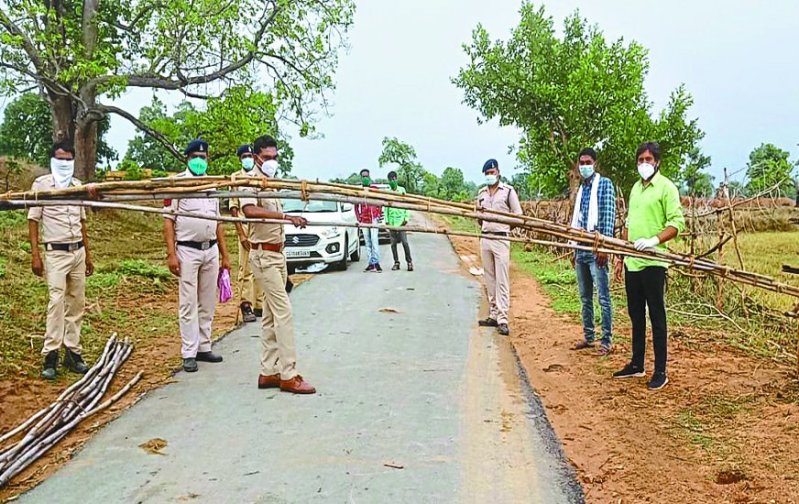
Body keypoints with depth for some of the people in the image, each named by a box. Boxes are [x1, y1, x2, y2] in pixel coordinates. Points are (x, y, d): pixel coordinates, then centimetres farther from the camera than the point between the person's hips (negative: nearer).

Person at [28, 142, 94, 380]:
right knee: (57, 302, -13)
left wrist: (88, 254, 16)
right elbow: (33, 221, -3)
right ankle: (50, 356, -10)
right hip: (56, 253, -5)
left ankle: (72, 352, 12)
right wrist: (35, 255, -10)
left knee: (76, 303, 5)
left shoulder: (77, 185, 12)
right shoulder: (42, 184, -2)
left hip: (78, 252, 5)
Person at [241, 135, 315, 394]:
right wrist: (286, 216, -43)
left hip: (277, 254, 9)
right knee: (283, 312, -11)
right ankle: (288, 375, -8)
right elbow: (250, 210, -33)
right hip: (264, 255, -9)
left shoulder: (271, 184, 16)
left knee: (271, 315, 10)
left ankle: (268, 372, 15)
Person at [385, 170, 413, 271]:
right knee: (393, 243, 4)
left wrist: (406, 218, -1)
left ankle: (409, 261, -1)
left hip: (401, 219, -2)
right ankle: (396, 262, 11)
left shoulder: (402, 190, 6)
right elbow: (386, 207, 12)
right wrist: (386, 220, 4)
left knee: (404, 242, -8)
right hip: (391, 220, 2)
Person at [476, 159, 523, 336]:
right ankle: (493, 315, 16)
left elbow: (518, 216, 0)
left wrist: (505, 227, -15)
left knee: (502, 281, -7)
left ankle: (502, 320, -9)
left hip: (501, 239, -5)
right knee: (490, 279, 9)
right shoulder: (482, 193, 14)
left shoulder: (508, 191, -1)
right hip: (485, 239, 5)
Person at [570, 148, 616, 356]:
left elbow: (609, 215, -11)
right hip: (581, 250, 8)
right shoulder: (581, 189, 18)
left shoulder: (604, 184, -3)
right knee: (585, 297, 13)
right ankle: (588, 337, 22)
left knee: (603, 297, -4)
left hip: (596, 249, -8)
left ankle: (607, 341, 1)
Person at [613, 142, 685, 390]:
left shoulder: (666, 187, -6)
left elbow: (677, 222, -13)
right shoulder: (636, 188, 16)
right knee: (636, 315, 14)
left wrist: (654, 240, -27)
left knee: (657, 317, -1)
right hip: (632, 262, 7)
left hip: (653, 263, -7)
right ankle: (636, 364, 25)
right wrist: (620, 256, 18)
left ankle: (660, 371, 6)